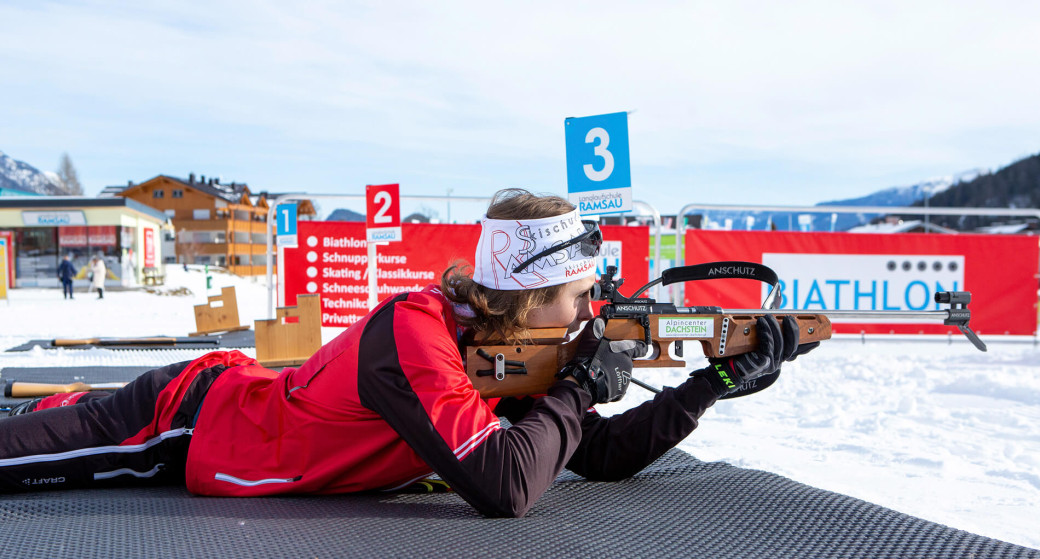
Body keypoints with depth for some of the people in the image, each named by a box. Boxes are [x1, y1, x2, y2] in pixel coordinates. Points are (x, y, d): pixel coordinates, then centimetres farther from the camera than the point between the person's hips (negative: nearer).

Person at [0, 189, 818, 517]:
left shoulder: (509, 347, -9)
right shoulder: (415, 332, -35)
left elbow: (603, 457, -4)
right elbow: (502, 488, -45)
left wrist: (719, 381, -11)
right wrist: (577, 388, -30)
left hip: (241, 392, 8)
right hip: (182, 424, -7)